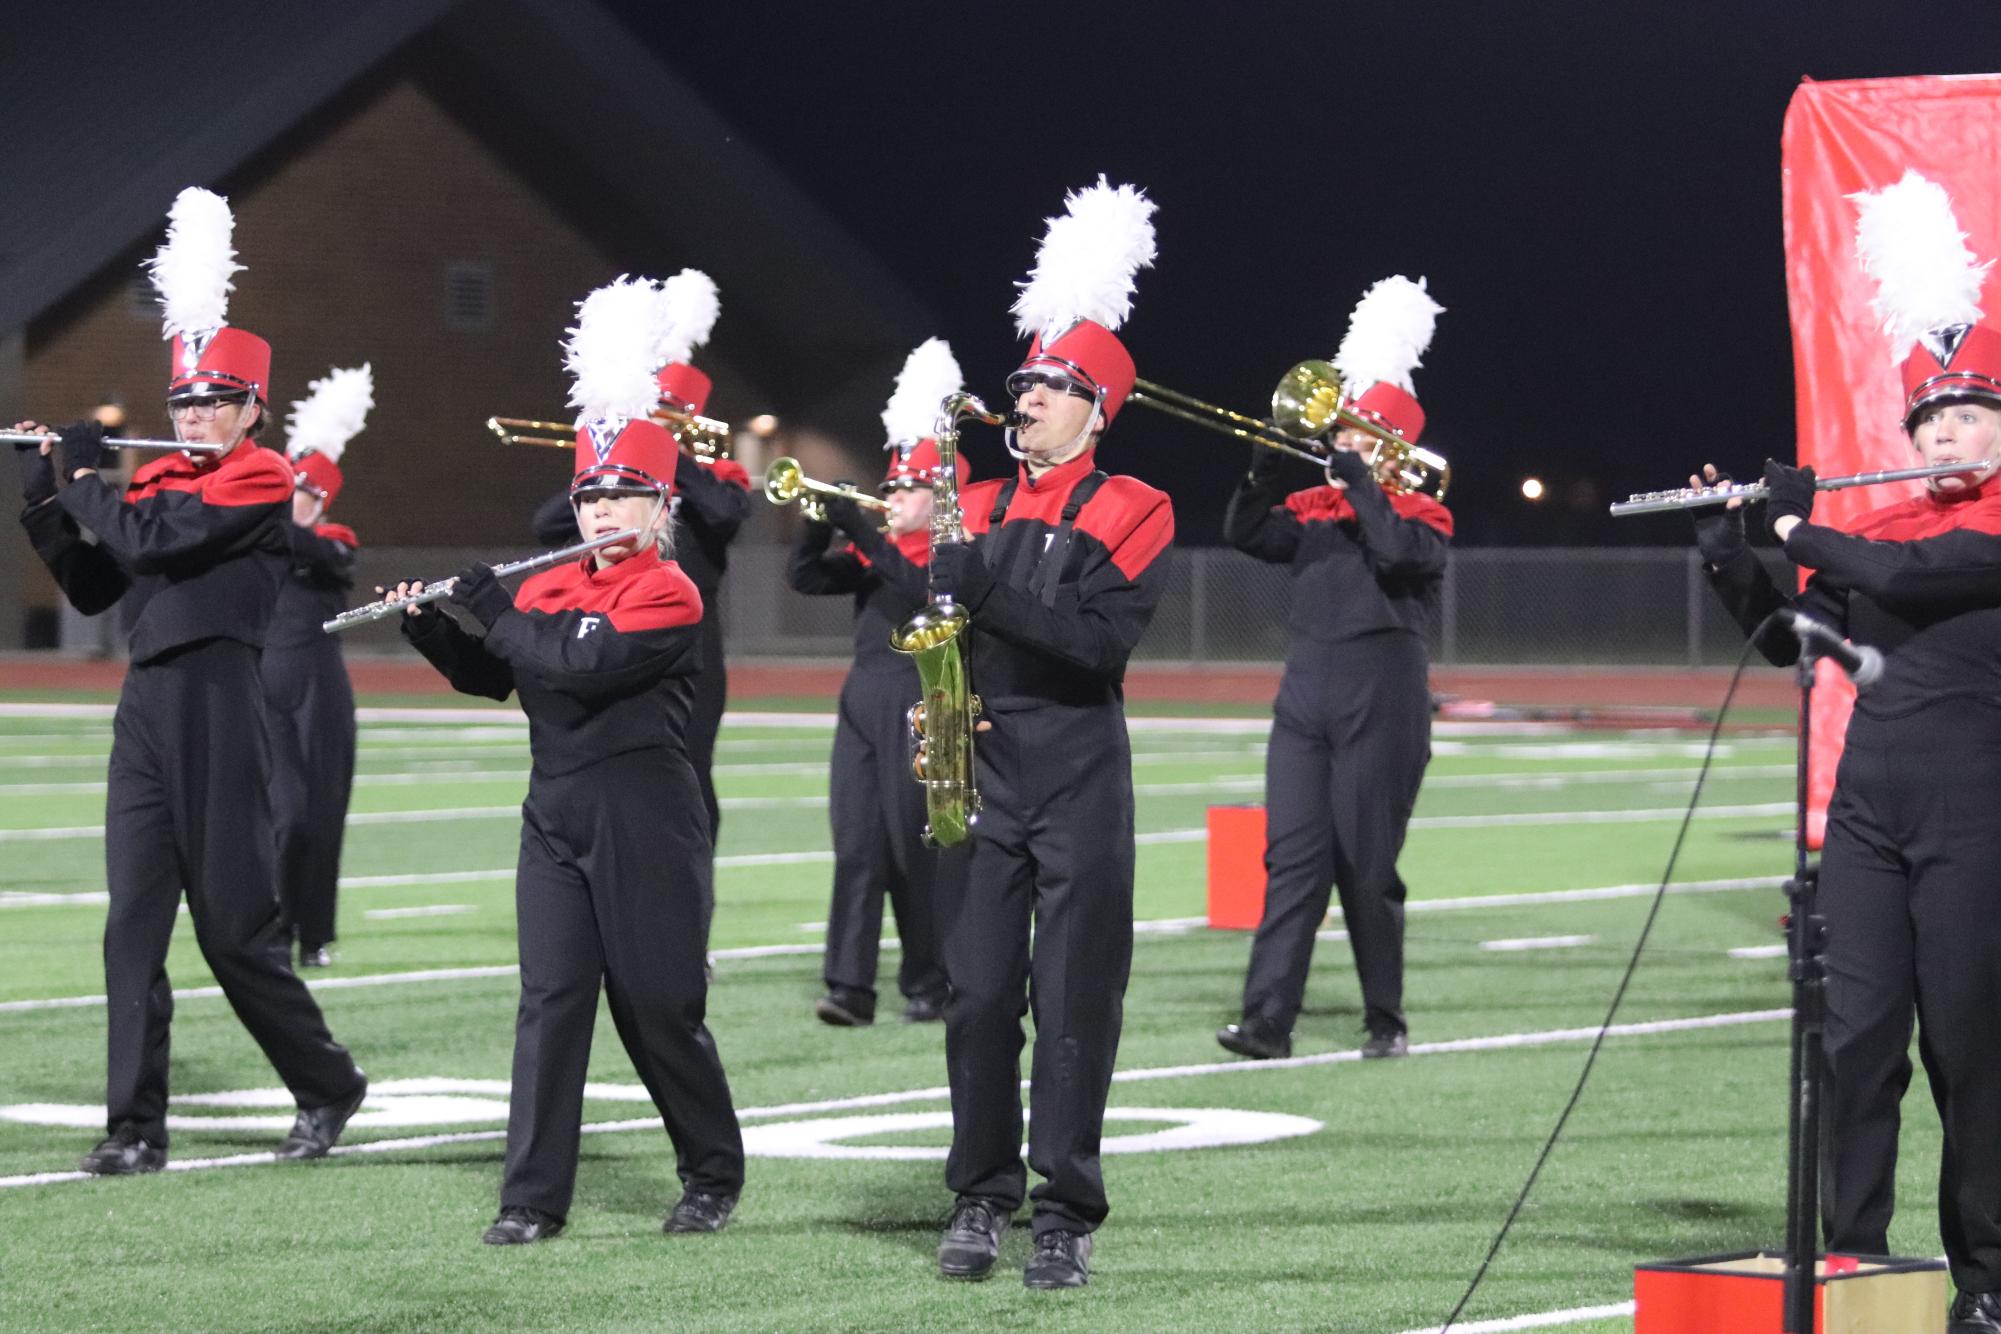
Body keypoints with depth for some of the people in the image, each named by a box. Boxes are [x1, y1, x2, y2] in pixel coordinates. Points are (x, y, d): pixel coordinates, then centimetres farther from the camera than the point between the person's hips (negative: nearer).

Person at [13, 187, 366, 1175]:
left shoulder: (261, 482, -8)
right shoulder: (157, 480, 15)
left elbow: (147, 540, -19)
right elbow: (90, 587, 16)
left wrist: (86, 477, -3)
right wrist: (44, 495, 7)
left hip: (220, 713, -7)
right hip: (146, 711, 7)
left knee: (235, 928, 0)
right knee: (133, 926, 0)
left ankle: (329, 1088, 19)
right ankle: (137, 1129, 1)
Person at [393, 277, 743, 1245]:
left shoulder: (669, 594, -11)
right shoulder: (551, 589, 12)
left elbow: (585, 665, -23)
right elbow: (490, 676, 21)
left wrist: (494, 610, -13)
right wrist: (429, 625, 5)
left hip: (644, 824, -6)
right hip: (556, 816, 6)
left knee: (659, 1006, 2)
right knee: (552, 1000, -1)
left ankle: (714, 1174, 20)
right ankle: (533, 1196, -2)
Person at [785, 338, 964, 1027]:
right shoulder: (875, 550, 15)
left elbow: (923, 590, -23)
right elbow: (805, 577, 7)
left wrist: (865, 535, -24)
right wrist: (823, 523, -9)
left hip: (923, 711, -6)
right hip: (863, 703, 6)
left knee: (918, 849, 0)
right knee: (857, 844, -3)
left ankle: (930, 986, 10)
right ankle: (850, 986, -7)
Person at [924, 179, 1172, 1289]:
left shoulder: (1130, 514, -3)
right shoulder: (978, 511, 11)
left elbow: (1102, 637, -16)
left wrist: (987, 589, -22)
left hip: (1082, 792, -4)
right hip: (984, 784, 4)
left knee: (1075, 1004, -2)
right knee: (979, 998, 3)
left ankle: (1067, 1217, 3)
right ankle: (981, 1199, 12)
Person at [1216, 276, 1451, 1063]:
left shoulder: (1421, 514, 0)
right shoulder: (1316, 508, 13)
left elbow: (1399, 550, -20)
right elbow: (1246, 533, 3)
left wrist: (1356, 476, -16)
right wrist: (1272, 460, -9)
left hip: (1381, 698, -4)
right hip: (1306, 690, 5)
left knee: (1366, 866, -1)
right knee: (1292, 858, -3)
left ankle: (1387, 1020, 10)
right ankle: (1268, 1019, -9)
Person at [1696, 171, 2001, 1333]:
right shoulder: (1880, 527, 14)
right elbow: (1788, 636, 18)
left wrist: (1800, 525, -7)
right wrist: (1728, 546, 6)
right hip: (1869, 806, 6)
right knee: (1861, 1037, 4)